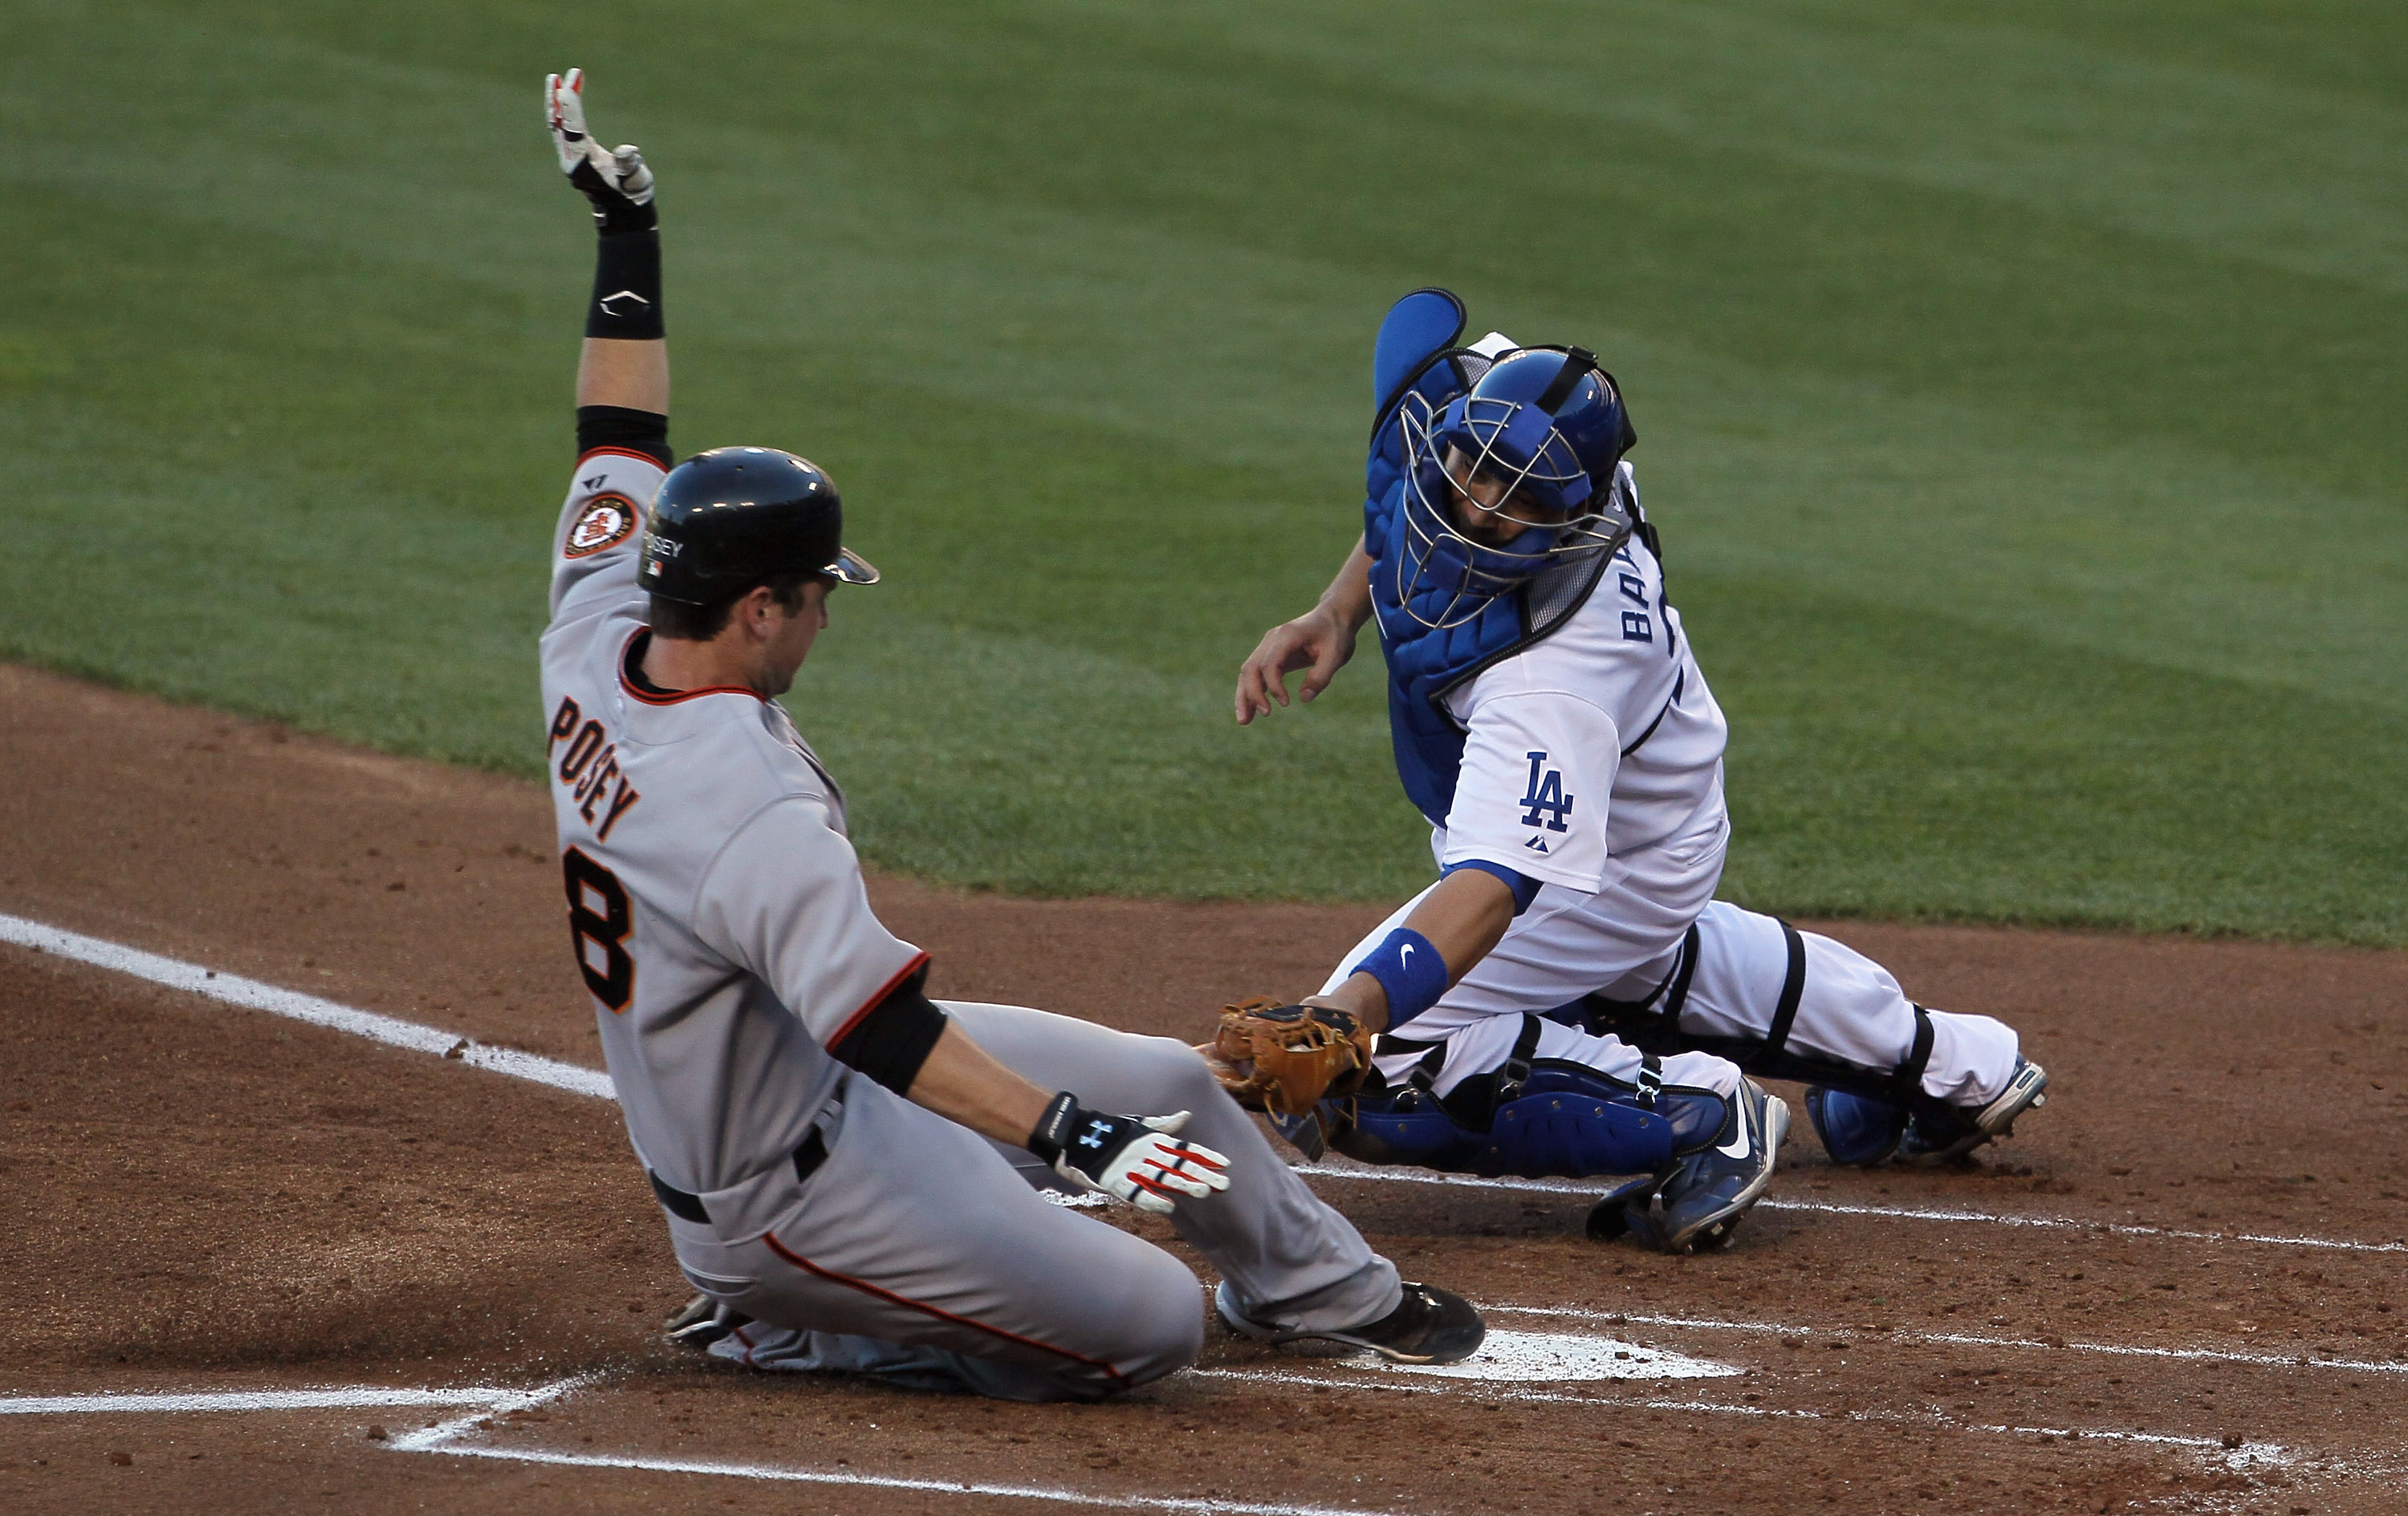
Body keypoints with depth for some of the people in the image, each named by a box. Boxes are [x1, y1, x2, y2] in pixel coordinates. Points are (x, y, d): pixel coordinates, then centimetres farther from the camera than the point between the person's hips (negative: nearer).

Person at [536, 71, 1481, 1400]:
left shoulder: (596, 644, -8)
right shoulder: (753, 815, -35)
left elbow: (620, 443, 6)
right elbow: (877, 1026, -43)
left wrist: (625, 237, 11)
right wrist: (1080, 1137, -47)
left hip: (815, 1069, 10)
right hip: (779, 1183, -10)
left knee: (1170, 1082, 16)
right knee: (1152, 1325, -11)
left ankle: (1323, 1291, 43)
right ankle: (784, 1329, 0)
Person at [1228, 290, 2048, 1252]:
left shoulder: (1554, 673, -46)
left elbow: (1496, 883, -56)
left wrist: (1357, 1006, -70)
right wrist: (1337, 613, -12)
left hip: (1614, 874, -9)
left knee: (1362, 1074, -18)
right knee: (1650, 958, 39)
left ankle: (1697, 1114, -13)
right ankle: (1949, 1066, 55)